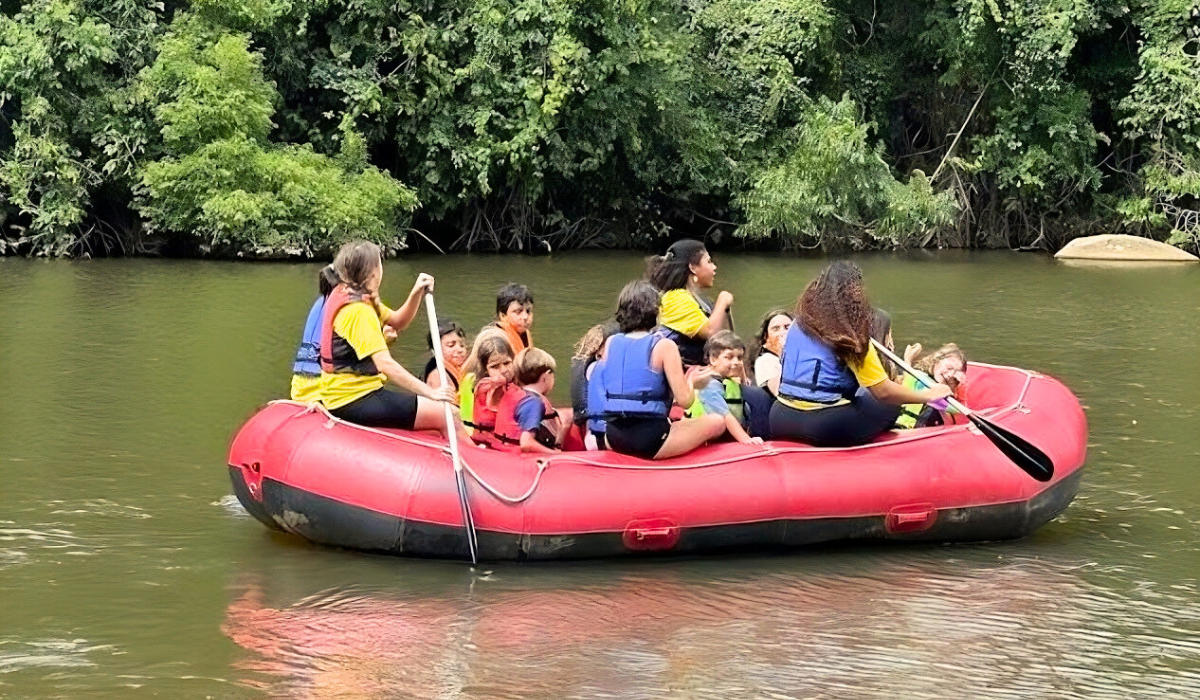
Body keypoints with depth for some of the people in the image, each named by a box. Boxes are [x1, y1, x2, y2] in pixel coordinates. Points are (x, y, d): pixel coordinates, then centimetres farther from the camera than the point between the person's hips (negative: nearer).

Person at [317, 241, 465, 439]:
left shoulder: (344, 295, 10)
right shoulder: (358, 311, -20)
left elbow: (398, 321, 18)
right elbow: (385, 364, -27)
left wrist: (417, 294, 0)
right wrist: (430, 392, -26)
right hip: (354, 400, -11)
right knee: (448, 415, -16)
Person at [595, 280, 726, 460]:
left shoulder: (610, 343, 6)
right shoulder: (663, 346, -9)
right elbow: (684, 400, -10)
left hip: (613, 439, 6)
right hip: (650, 441, -6)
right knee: (717, 422, 11)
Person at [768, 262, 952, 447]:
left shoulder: (797, 326, 9)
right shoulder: (852, 338, -10)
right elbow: (883, 391, -11)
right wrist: (928, 395, 1)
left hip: (781, 420, 6)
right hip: (826, 427, -6)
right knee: (890, 405, 8)